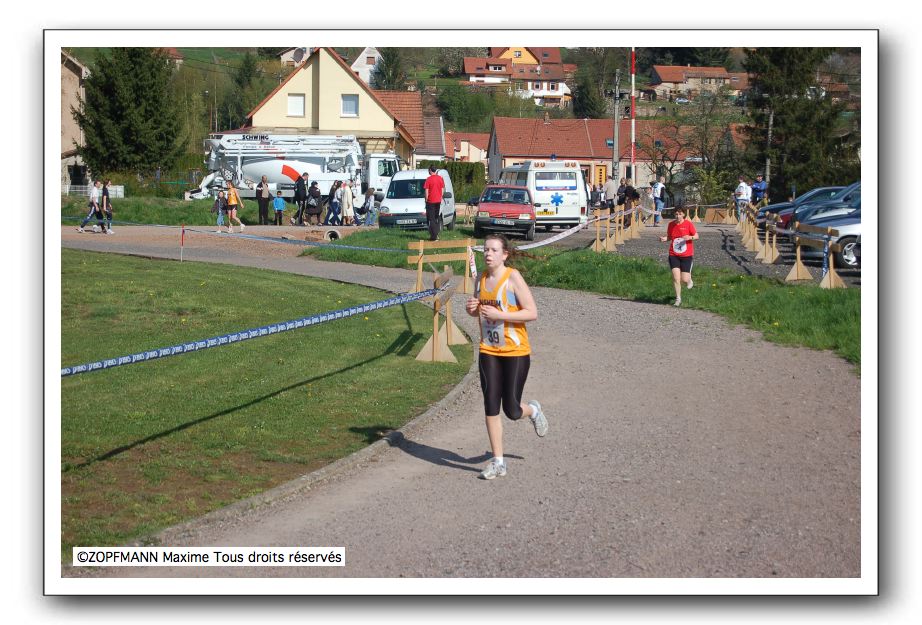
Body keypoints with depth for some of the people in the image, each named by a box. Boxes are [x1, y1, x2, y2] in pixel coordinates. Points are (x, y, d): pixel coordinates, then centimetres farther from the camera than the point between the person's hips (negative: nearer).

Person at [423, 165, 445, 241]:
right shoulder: (440, 178, 3)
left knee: (431, 219, -1)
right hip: (438, 201, 5)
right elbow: (443, 189, 9)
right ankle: (436, 234, 17)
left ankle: (434, 236, -6)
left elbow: (426, 191, -12)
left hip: (431, 201, -5)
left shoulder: (429, 179, -13)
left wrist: (426, 200, -1)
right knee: (436, 218, 16)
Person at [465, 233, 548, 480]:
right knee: (491, 407, 0)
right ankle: (498, 462, 9)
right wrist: (472, 309, -3)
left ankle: (533, 410, 35)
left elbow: (532, 313, -17)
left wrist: (499, 315, -23)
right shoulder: (482, 279, 5)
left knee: (512, 410, -1)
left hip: (515, 352, -5)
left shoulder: (513, 277, -14)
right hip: (489, 351, 5)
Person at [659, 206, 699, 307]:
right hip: (674, 255, 2)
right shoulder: (671, 224, 2)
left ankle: (689, 280, 36)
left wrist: (690, 237, -23)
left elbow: (696, 236, -2)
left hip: (686, 255, -2)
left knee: (684, 279, -3)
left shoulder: (688, 224, -7)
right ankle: (678, 299, 7)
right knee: (676, 278, -7)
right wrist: (665, 239, -8)